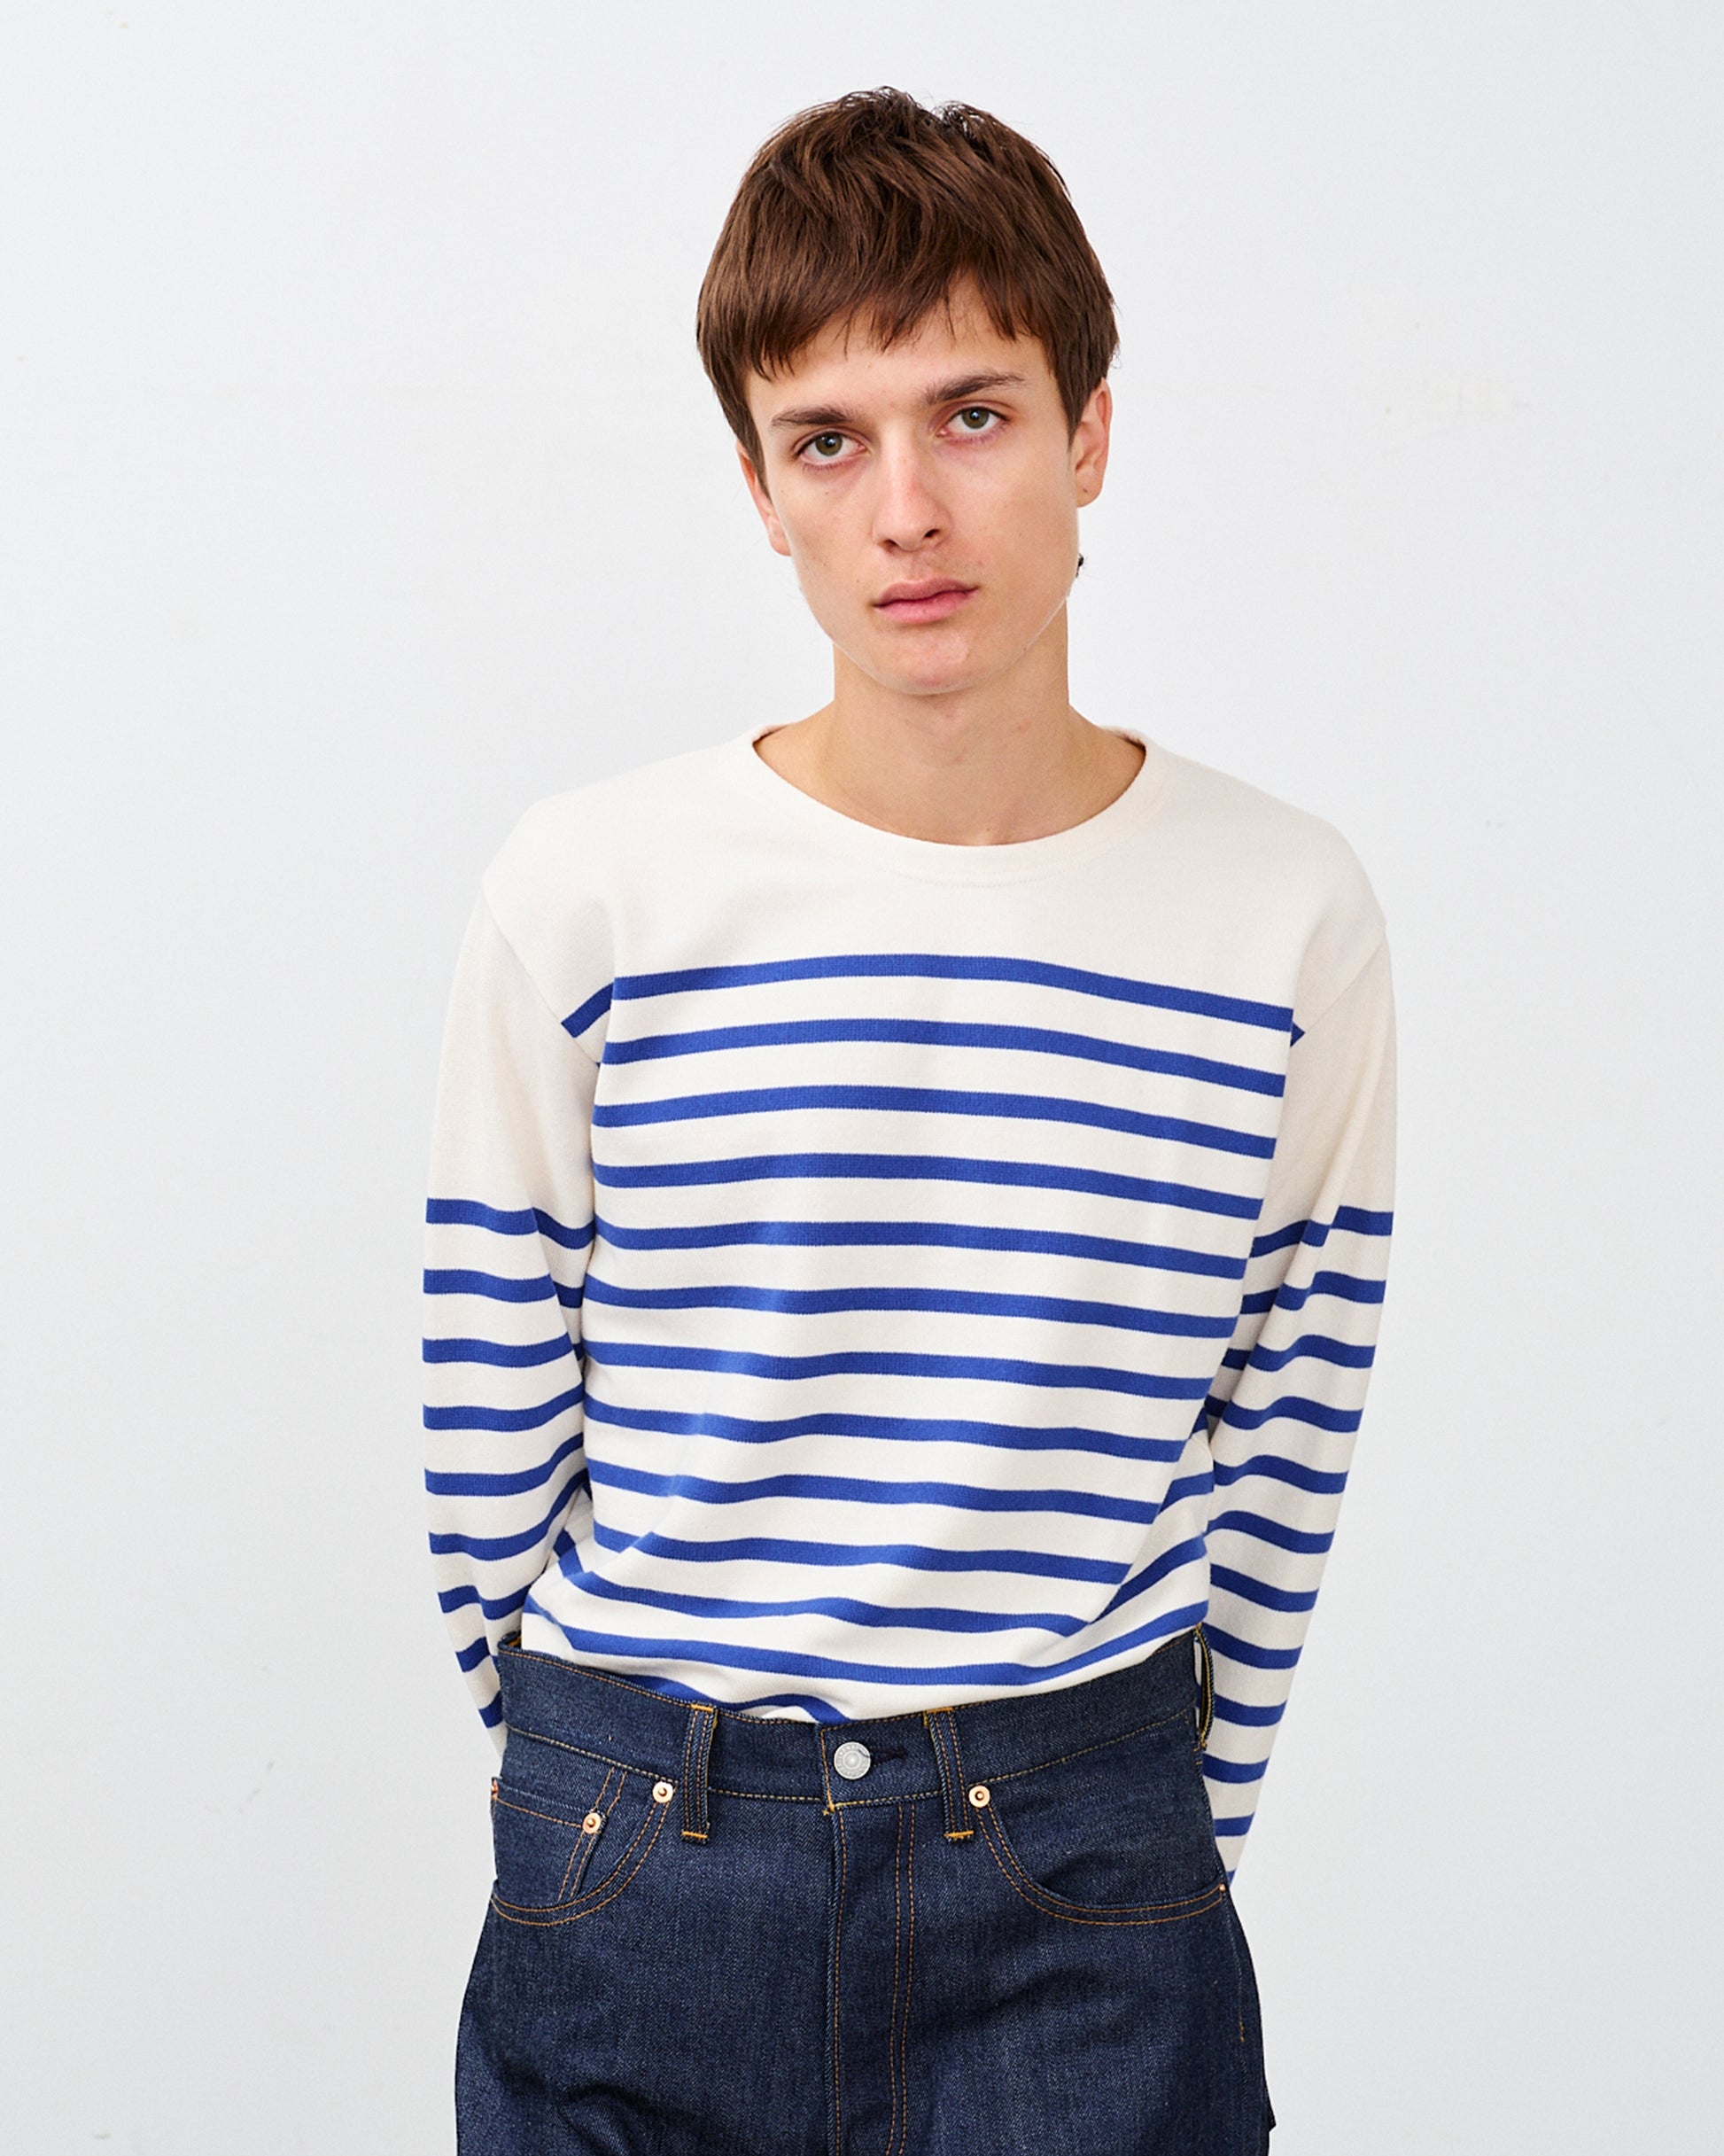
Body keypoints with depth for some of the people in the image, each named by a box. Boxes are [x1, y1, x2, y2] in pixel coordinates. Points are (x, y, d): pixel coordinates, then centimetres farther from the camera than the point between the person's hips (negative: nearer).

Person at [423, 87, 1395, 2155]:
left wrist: (1161, 1831, 7)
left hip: (1085, 1887, 0)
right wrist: (600, 1783, 8)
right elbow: (492, 1434, 1)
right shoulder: (588, 893, -7)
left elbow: (1282, 1456, 4)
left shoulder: (1287, 915, -4)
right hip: (632, 1879, 0)